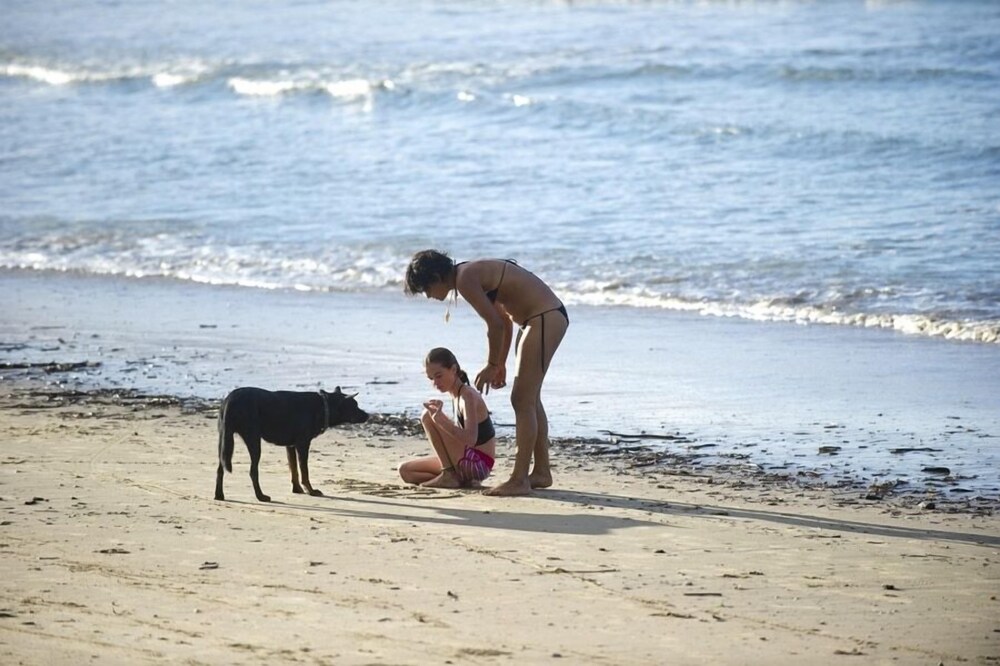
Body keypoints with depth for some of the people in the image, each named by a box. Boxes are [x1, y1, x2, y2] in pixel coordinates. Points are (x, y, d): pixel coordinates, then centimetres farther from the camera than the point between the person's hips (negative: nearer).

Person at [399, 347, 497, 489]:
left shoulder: (468, 396, -17)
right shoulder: (457, 395, 12)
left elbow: (470, 439, -30)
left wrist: (440, 418, -38)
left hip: (478, 463, -10)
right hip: (467, 462, 10)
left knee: (428, 415, -17)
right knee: (405, 471, 11)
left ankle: (449, 475, -14)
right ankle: (461, 480, 3)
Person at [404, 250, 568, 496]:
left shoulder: (465, 279, -15)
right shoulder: (473, 274, 15)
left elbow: (496, 324, -18)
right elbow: (504, 320, 22)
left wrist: (491, 366, -6)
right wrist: (500, 364, 22)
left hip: (545, 319, -10)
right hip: (545, 318, 10)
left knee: (522, 401, -9)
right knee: (529, 399, 16)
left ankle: (519, 480, -9)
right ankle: (541, 472, 23)